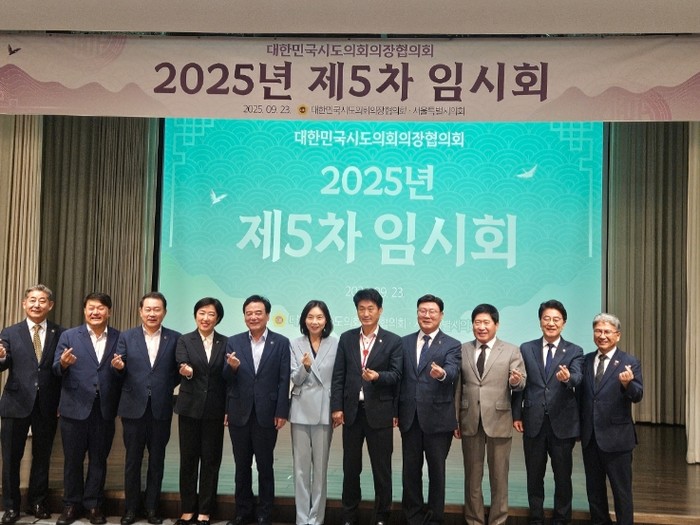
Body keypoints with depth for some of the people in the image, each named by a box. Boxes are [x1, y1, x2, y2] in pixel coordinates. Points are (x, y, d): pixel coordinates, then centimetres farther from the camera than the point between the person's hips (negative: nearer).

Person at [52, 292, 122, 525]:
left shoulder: (120, 338, 4)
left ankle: (94, 504, 23)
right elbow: (56, 370, -4)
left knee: (99, 459, 10)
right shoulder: (68, 336, 2)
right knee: (72, 458, 10)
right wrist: (63, 363, -23)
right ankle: (72, 504, 24)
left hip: (105, 409, 1)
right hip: (75, 408, 0)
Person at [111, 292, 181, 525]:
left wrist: (166, 389, -7)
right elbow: (120, 373, 2)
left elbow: (179, 370, 4)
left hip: (161, 409, 0)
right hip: (134, 407, 0)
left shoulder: (174, 338, 2)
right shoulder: (126, 337, 4)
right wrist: (118, 367, -19)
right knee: (132, 460, 8)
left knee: (157, 460, 9)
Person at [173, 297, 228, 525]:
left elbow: (227, 377, 3)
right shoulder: (184, 340, 1)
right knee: (188, 459, 7)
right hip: (190, 408, 0)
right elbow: (181, 366, -15)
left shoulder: (225, 343, 3)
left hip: (214, 410, 0)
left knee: (211, 460, 4)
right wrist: (186, 371, -38)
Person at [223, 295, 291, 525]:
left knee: (265, 466, 7)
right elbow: (227, 379, 1)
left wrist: (281, 413, -10)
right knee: (241, 466, 12)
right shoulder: (234, 341, 5)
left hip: (266, 414, -2)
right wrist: (232, 367, -22)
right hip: (239, 413, 2)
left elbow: (284, 380, -4)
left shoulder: (281, 342, -1)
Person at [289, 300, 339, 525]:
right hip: (301, 410, 1)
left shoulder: (335, 344, -1)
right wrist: (305, 366, -23)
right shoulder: (296, 344, 1)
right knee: (301, 466, 6)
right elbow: (295, 380, -2)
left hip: (324, 411, -1)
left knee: (320, 466, 5)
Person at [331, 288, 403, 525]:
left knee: (381, 468, 6)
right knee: (351, 467, 11)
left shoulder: (393, 341, -1)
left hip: (379, 412, -2)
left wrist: (377, 376, -27)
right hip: (352, 411, 2)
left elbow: (396, 375, -8)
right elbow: (338, 375, 4)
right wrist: (336, 407, -3)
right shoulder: (346, 338, 6)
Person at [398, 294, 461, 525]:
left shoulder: (452, 345, -1)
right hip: (409, 416, 3)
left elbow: (453, 372, -20)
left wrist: (441, 373, -43)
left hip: (437, 417, -3)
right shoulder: (404, 342, 9)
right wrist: (395, 410, 4)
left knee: (436, 469, 7)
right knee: (410, 469, 11)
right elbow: (399, 377, 9)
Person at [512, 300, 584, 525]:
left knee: (563, 475, 8)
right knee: (534, 475, 11)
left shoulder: (574, 351, 2)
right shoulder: (526, 349, 6)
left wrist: (568, 377, -39)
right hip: (533, 422, 1)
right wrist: (516, 415, 0)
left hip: (562, 422, -1)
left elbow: (577, 378, -16)